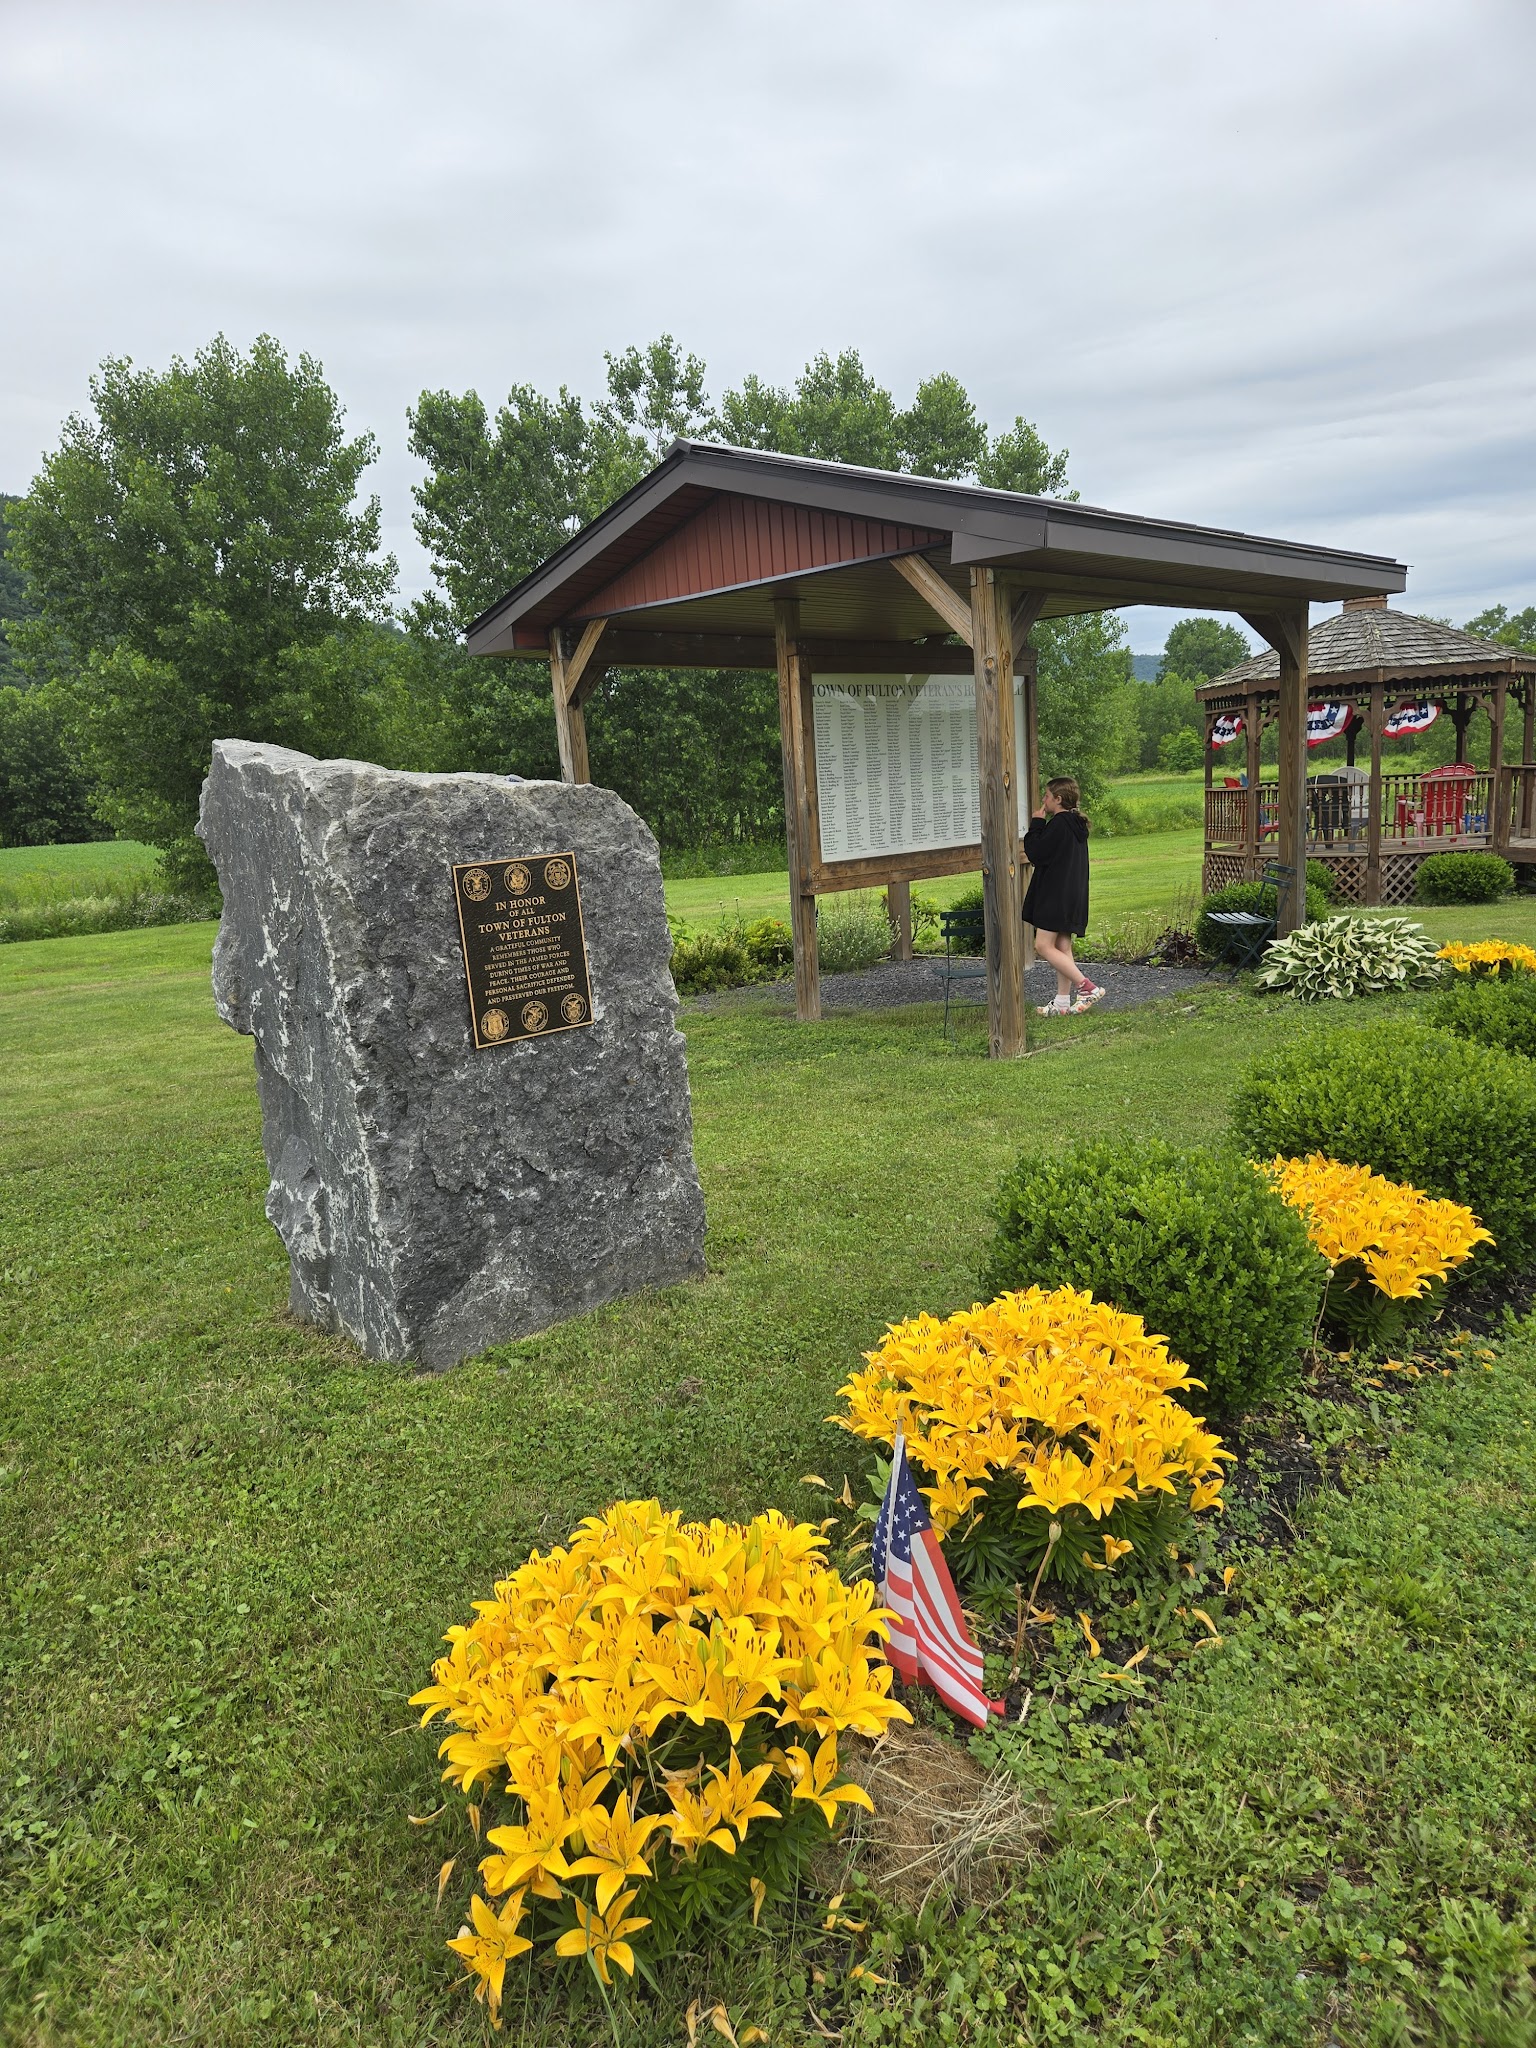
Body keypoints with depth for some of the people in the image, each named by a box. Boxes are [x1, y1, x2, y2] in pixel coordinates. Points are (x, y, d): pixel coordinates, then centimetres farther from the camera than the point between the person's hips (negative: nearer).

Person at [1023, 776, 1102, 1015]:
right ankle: (1063, 1002, 13)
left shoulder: (1059, 823, -16)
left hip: (1056, 895, -10)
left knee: (1044, 946, -7)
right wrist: (1034, 858, 26)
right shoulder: (1076, 824, 14)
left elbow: (1035, 853, -15)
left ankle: (1087, 987, -11)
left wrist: (1036, 823, -7)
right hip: (1074, 895, 10)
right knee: (1062, 947, 11)